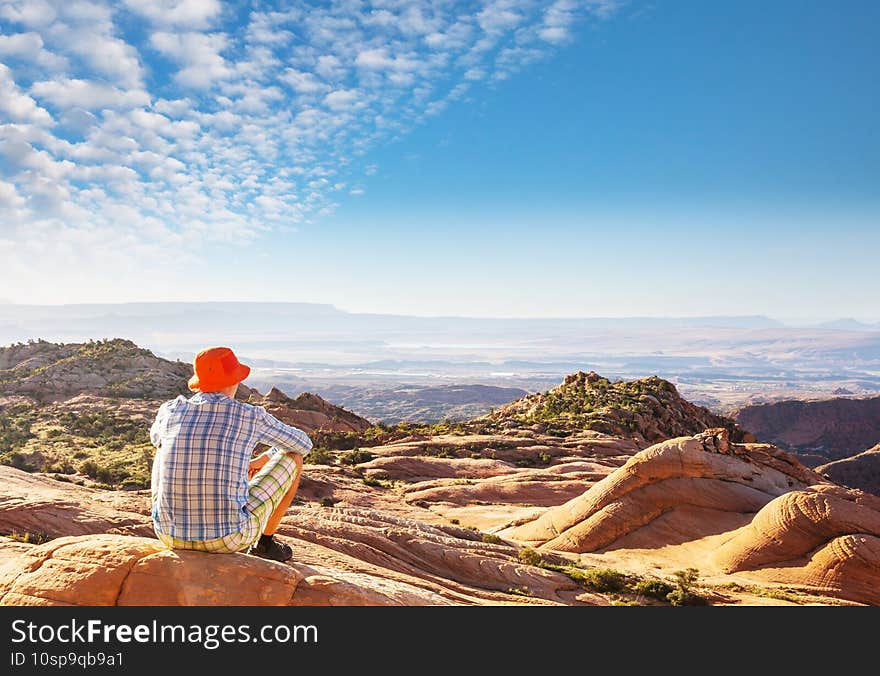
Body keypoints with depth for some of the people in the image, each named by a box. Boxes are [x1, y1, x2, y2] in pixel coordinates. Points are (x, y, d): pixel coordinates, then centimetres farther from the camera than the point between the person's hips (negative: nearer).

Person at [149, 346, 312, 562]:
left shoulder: (169, 410, 3)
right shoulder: (251, 416, -5)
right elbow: (303, 444, 14)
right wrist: (265, 458, 34)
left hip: (170, 533, 4)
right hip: (232, 536, -3)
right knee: (293, 458, 14)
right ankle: (265, 542, 28)